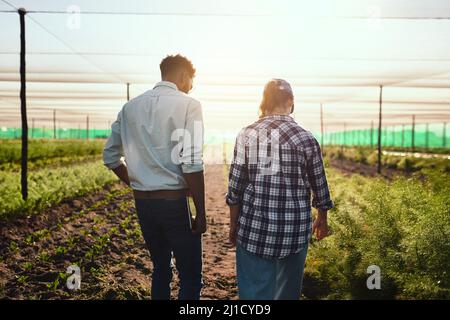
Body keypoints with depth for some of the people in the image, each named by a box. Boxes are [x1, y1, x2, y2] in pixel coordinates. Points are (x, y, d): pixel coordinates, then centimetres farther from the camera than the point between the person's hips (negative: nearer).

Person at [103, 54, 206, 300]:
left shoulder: (130, 107, 9)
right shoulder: (188, 105, -8)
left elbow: (110, 157, 12)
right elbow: (191, 164, -16)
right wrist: (201, 212, -10)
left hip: (142, 202, 6)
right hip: (174, 202, -6)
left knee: (160, 269, 21)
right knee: (190, 277, 7)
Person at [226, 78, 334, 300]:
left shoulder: (247, 135, -4)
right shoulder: (307, 139, -5)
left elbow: (235, 187, -3)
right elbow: (319, 186, 5)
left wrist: (233, 224, 10)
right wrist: (322, 219, 22)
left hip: (254, 229, 0)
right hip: (294, 231, 1)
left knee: (255, 291, 8)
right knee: (288, 291, 19)